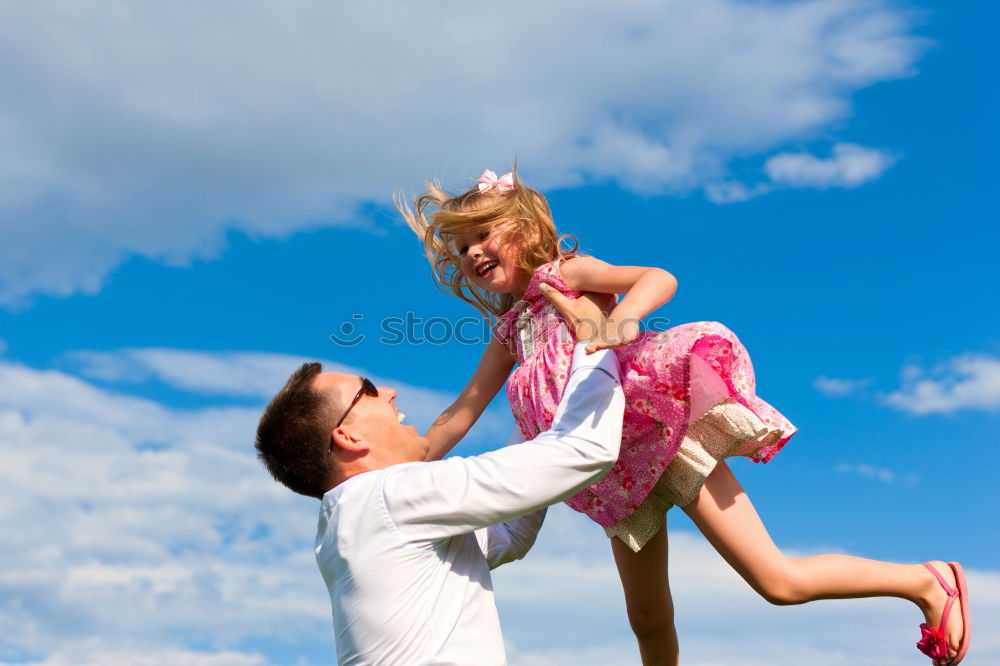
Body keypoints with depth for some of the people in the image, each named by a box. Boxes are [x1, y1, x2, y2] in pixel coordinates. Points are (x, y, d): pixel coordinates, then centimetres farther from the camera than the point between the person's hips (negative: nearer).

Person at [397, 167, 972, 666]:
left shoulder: (566, 274, -1)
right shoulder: (509, 331, 18)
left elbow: (660, 278, -16)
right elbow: (463, 411, 19)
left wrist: (623, 316, -38)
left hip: (661, 427, -8)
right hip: (619, 470, 8)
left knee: (779, 581, -10)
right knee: (648, 620, 14)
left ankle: (928, 583, 9)